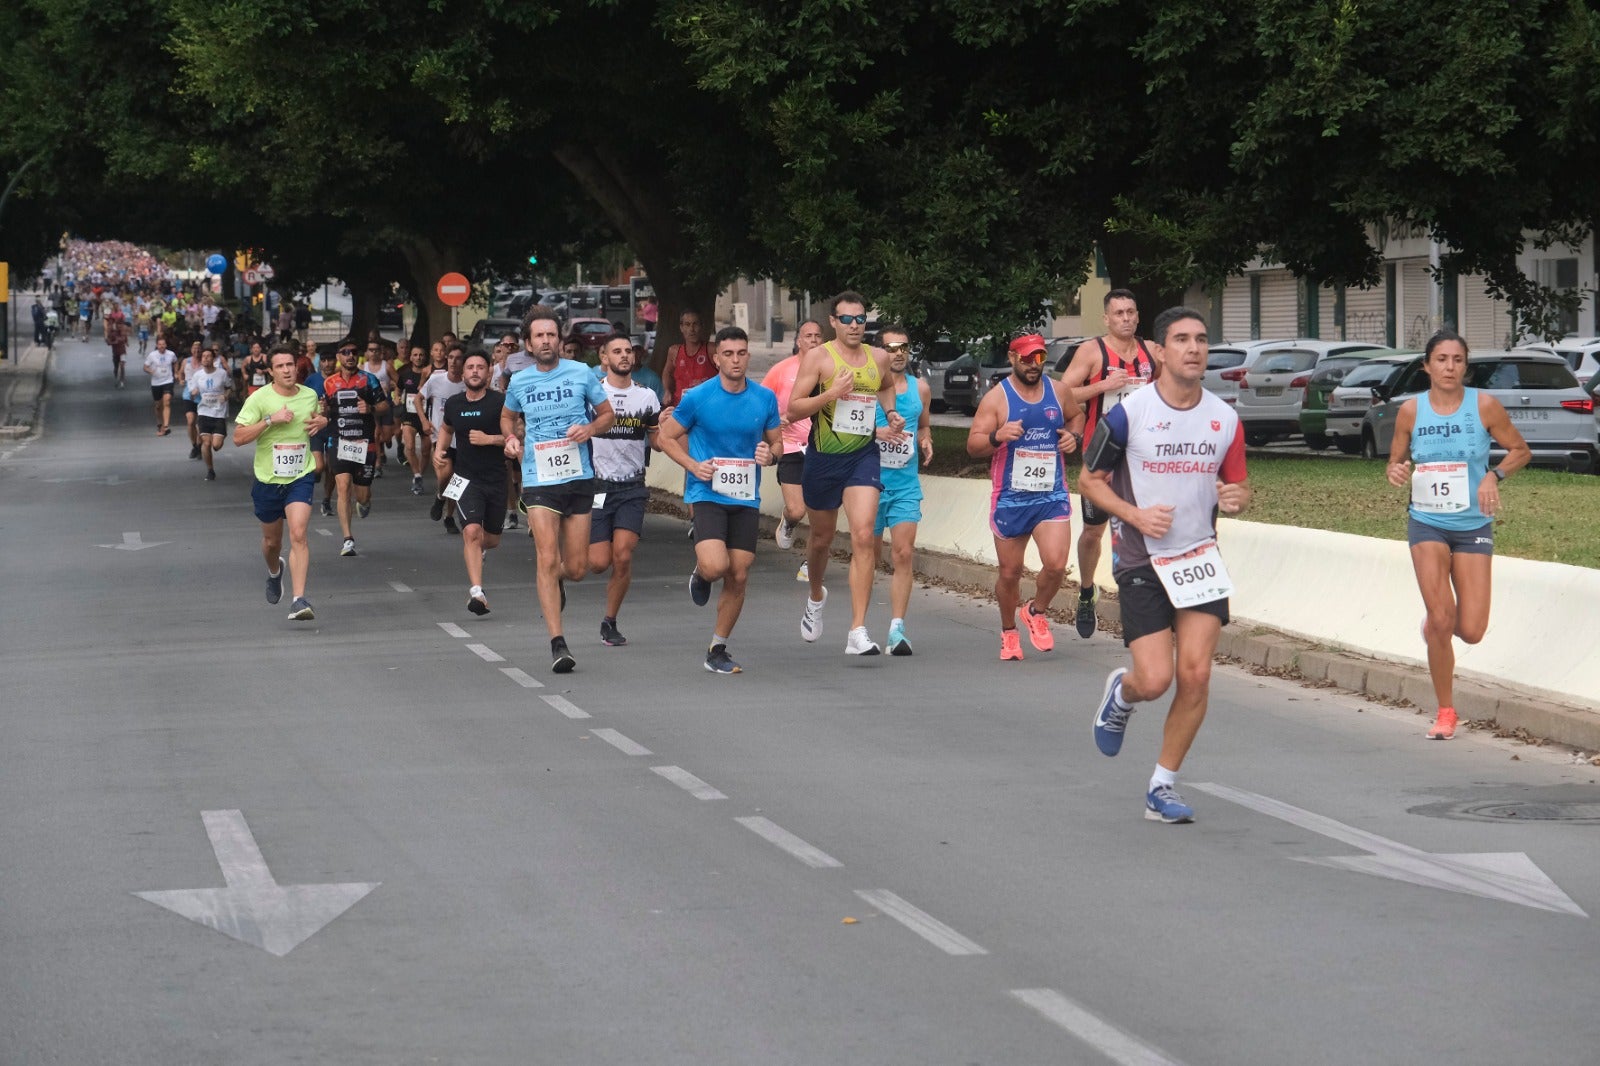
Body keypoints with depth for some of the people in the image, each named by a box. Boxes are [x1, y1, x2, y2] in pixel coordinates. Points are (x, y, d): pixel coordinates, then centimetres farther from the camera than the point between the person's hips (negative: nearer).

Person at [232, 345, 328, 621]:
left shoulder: (310, 396, 2)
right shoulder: (259, 398, -10)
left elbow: (319, 417, 25)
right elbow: (238, 437, -15)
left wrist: (322, 421, 0)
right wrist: (270, 420, -25)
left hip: (301, 477, 0)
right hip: (268, 479, 0)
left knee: (298, 534, -19)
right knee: (272, 540, 16)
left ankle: (299, 600, -23)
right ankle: (274, 572, 53)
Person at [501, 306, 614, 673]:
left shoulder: (581, 374, 0)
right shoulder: (519, 381, 5)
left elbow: (608, 413, 10)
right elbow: (508, 416, 24)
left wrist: (590, 428, -11)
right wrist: (511, 438, 2)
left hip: (578, 478, 1)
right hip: (539, 480, -1)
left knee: (577, 568, 4)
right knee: (548, 560, -12)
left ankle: (555, 579, 43)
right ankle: (557, 644, -10)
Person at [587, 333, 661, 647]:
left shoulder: (646, 396, 7)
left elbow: (657, 442, 12)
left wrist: (664, 427, -10)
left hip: (632, 488, 2)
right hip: (598, 486, -2)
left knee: (622, 558, -11)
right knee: (599, 563, -6)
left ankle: (610, 622, 6)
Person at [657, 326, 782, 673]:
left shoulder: (765, 398, 3)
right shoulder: (697, 398, -6)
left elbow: (777, 442, 15)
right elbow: (667, 437, 3)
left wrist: (770, 454, -9)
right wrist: (693, 466, -12)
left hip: (746, 498, 3)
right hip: (707, 494, -3)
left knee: (738, 577, 3)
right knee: (715, 566, -23)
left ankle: (717, 650, 18)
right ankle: (699, 575, 16)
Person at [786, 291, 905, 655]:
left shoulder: (879, 358, 6)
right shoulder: (818, 357, -6)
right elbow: (793, 408, -10)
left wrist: (891, 412, 10)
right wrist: (830, 394, -23)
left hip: (863, 457, 1)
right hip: (823, 458, -1)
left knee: (863, 537, -15)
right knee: (822, 538, 16)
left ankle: (858, 632, -18)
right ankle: (816, 597, 49)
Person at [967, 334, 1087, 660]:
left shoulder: (1059, 391, 4)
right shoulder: (996, 398, -6)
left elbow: (1077, 415, 25)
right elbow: (973, 445, -8)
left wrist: (1074, 435, 3)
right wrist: (997, 437, -29)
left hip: (1052, 496, 1)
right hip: (1010, 499, -1)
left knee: (1056, 564, -15)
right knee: (1009, 572, 8)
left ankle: (1037, 612, 14)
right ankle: (1009, 633, 30)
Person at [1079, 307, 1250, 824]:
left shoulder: (1225, 419, 4)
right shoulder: (1127, 414, -9)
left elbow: (1238, 488, 14)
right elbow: (1090, 480, 0)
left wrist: (1236, 499, -10)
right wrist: (1135, 514, -16)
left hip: (1200, 559, 4)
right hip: (1141, 563, -3)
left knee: (1196, 675, -7)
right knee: (1155, 679, -12)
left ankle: (1163, 787, 9)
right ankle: (1121, 693, 27)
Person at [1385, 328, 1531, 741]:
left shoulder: (1484, 405, -7)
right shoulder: (1411, 411, -3)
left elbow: (1521, 451, 3)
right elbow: (1396, 462, 10)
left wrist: (1494, 475, -15)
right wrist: (1397, 472, -14)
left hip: (1473, 526, 0)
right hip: (1427, 524, 0)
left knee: (1471, 631, -4)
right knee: (1441, 618, -12)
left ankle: (1436, 622, 34)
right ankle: (1445, 712, 5)